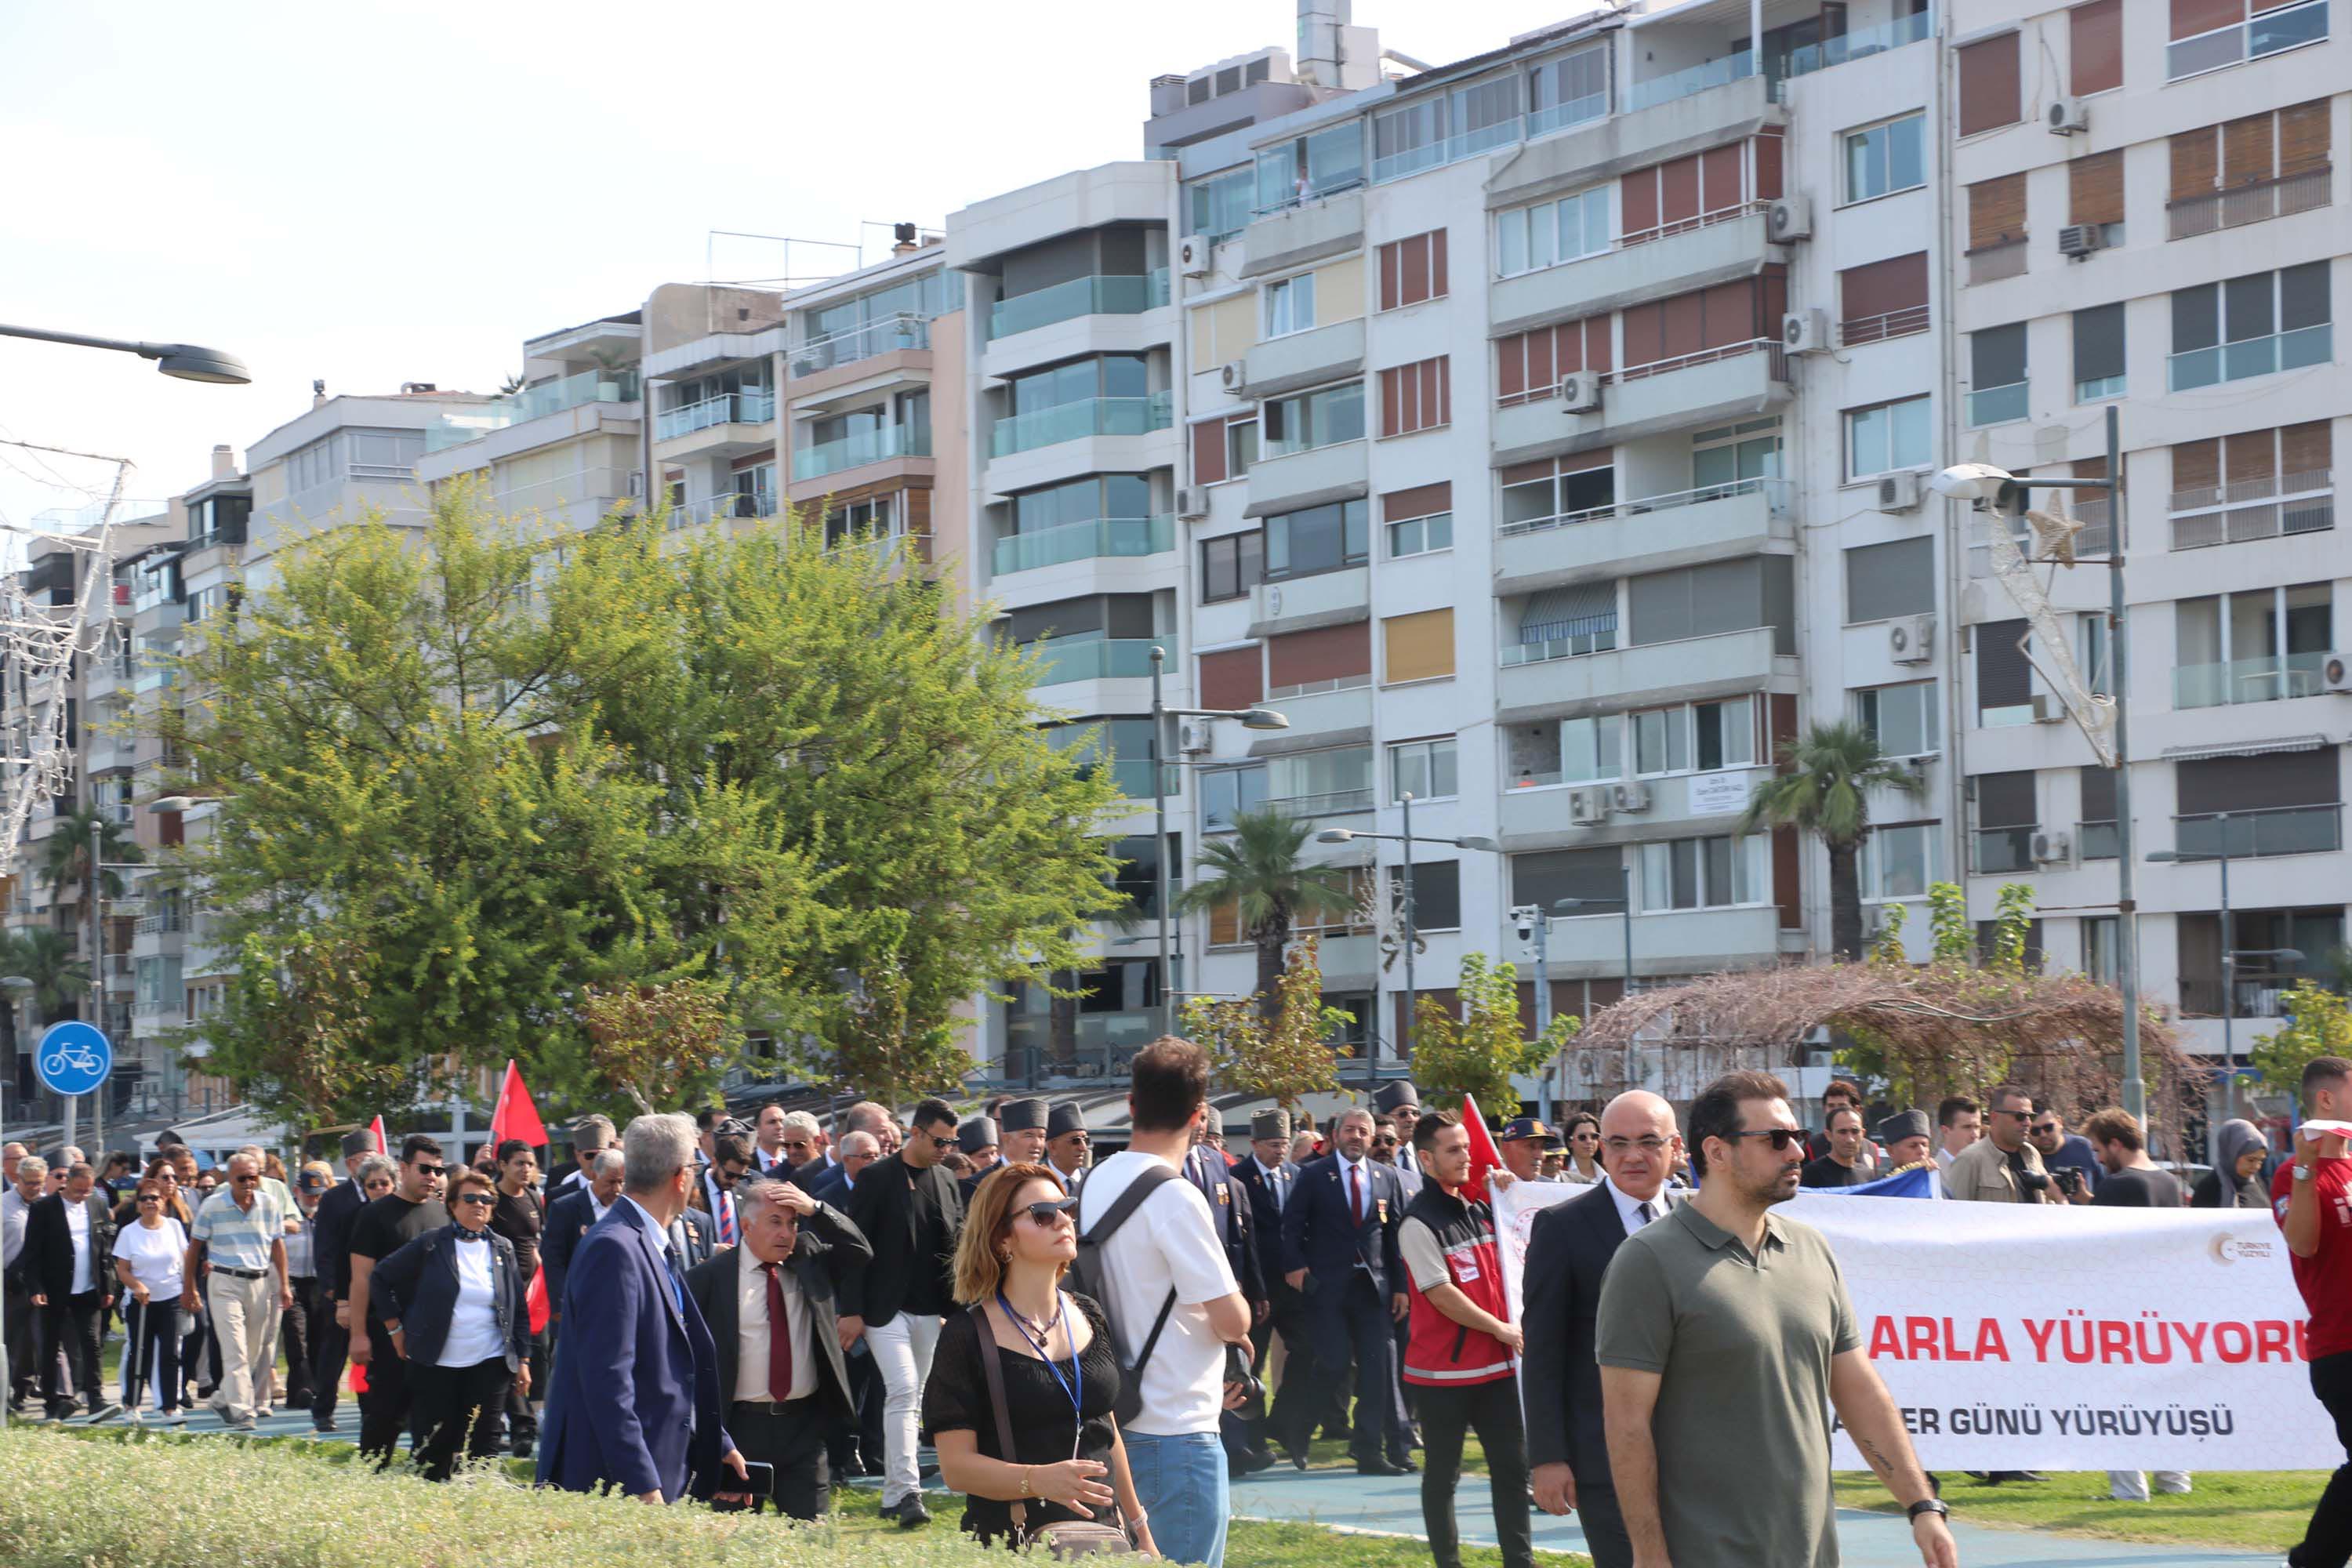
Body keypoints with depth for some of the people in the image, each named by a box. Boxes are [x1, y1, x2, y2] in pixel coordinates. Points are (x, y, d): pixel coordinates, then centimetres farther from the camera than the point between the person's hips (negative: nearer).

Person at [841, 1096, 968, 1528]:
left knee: (912, 1399, 9)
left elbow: (956, 1244, 15)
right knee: (902, 1390, -17)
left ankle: (894, 1494, 16)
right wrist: (851, 1310, -11)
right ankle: (907, 1491, -20)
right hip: (886, 1308, -6)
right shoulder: (877, 1177, -6)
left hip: (929, 1310, 6)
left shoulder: (946, 1181, 10)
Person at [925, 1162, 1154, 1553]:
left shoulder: (1090, 1317, 8)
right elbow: (956, 1465, -13)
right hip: (1012, 1545, -5)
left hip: (1101, 1535, 5)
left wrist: (1139, 1528, 19)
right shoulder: (967, 1336, -10)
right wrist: (1039, 1480, -28)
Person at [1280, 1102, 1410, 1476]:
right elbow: (1292, 1224, -1)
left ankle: (1371, 1452, 2)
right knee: (1333, 1365, -5)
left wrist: (1400, 1286, 6)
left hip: (1373, 1287, 3)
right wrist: (1294, 1264, -14)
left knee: (1377, 1370, -2)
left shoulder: (1387, 1178, 11)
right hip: (1328, 1287, -3)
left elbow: (1396, 1234, 10)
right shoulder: (1313, 1175, 2)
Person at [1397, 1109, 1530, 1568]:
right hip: (1443, 1371, -6)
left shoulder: (1480, 1209, 9)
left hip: (1496, 1364, 6)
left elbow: (1503, 1269, 22)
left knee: (1512, 1466, 7)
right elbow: (1440, 1294, -16)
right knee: (1443, 1474, 6)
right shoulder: (1419, 1223, -13)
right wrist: (1500, 1327, -11)